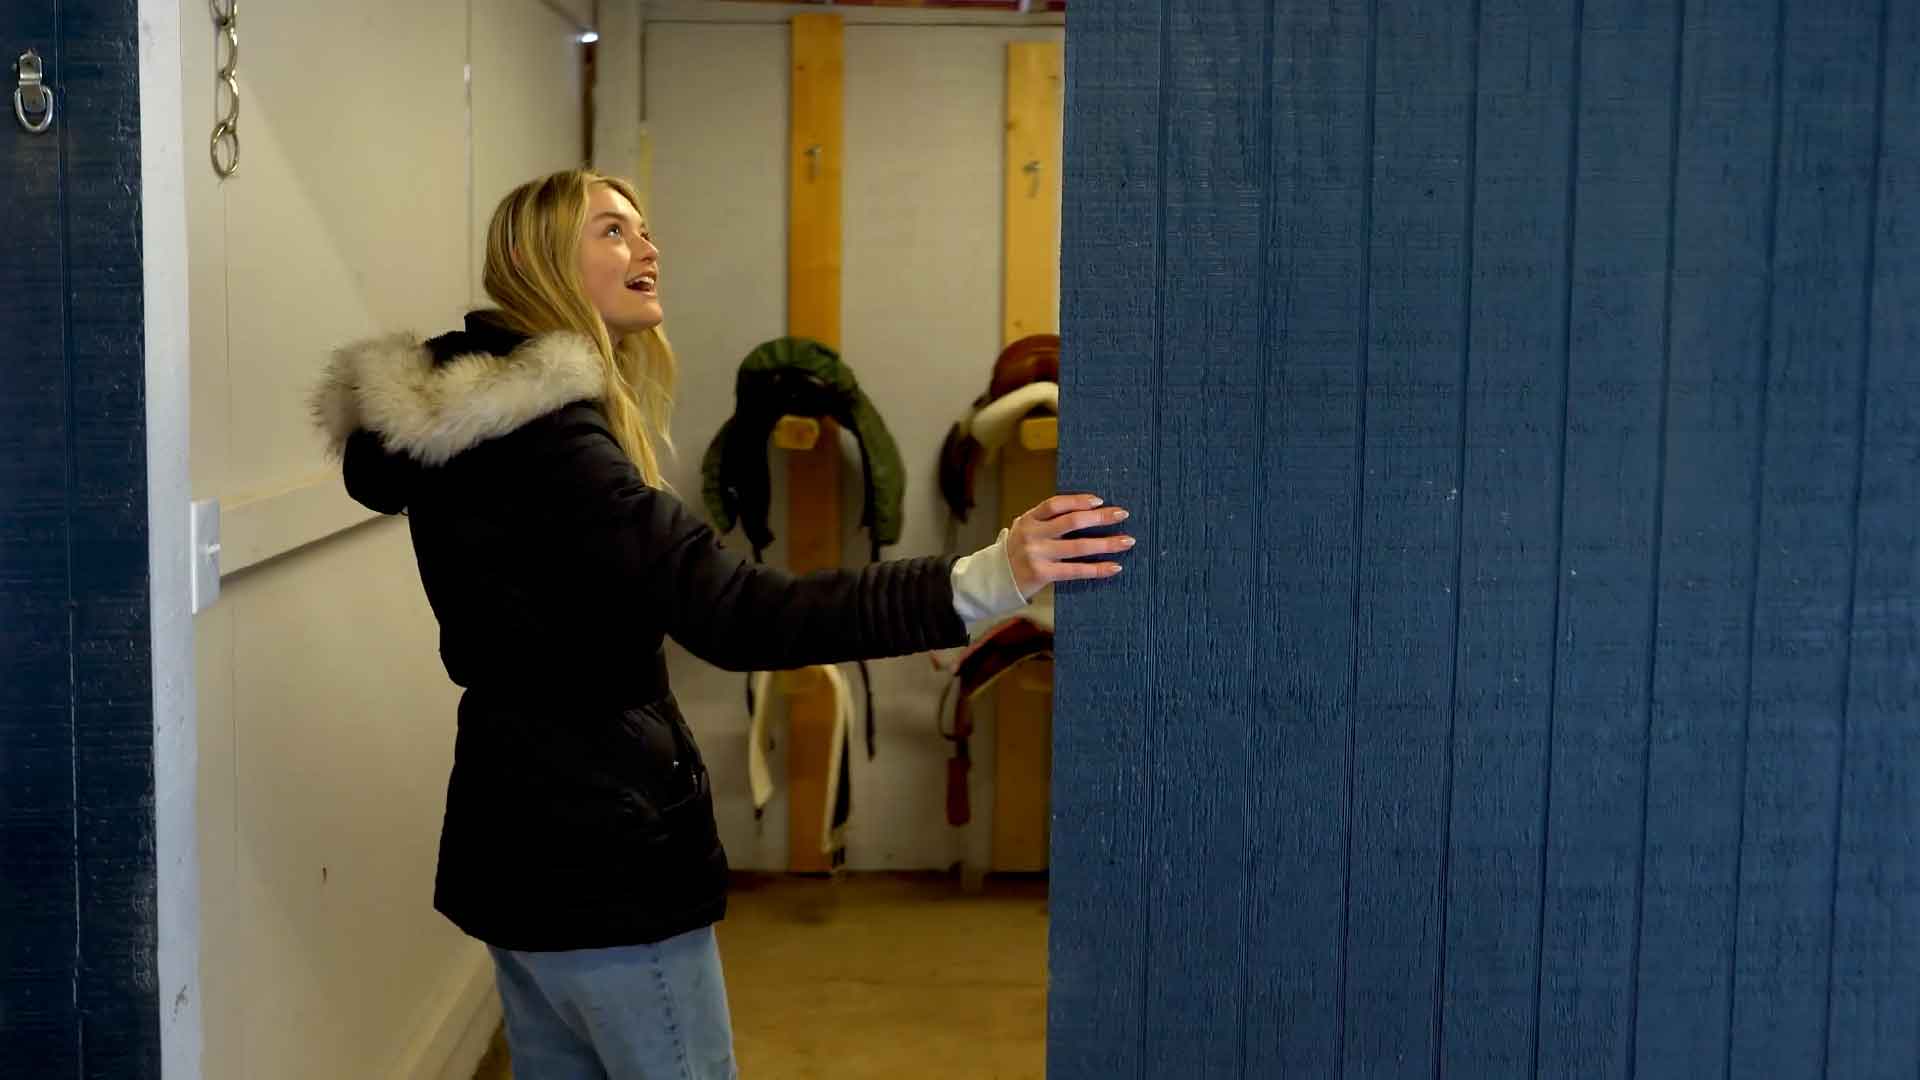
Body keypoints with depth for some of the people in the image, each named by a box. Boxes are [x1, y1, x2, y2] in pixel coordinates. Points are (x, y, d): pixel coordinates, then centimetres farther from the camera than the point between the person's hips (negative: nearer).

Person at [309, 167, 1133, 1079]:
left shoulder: (458, 425, 6)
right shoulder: (548, 441, -25)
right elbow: (736, 616, -36)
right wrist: (984, 582, -43)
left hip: (515, 834, 10)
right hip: (603, 859, -10)